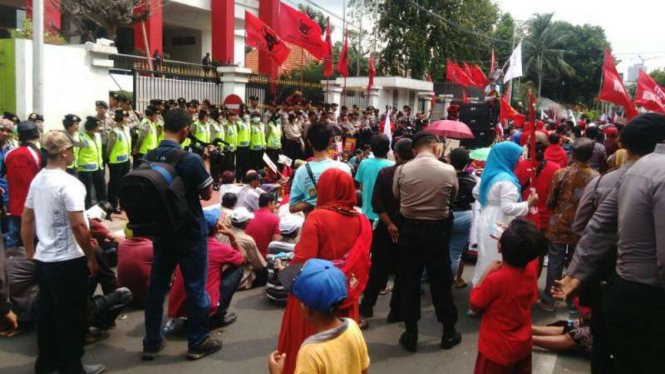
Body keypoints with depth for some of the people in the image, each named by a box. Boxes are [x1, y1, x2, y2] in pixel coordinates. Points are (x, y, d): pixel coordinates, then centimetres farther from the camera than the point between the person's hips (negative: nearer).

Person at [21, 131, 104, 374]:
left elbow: (26, 220, 14)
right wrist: (91, 257, -12)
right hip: (68, 261, -8)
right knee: (71, 315, 3)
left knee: (47, 312, 17)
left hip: (43, 259, 8)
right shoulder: (68, 183, -19)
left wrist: (30, 252, 22)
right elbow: (78, 225, -22)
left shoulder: (37, 180, 7)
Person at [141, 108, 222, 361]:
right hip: (190, 233, -5)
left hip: (161, 231, 6)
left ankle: (151, 342, 23)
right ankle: (198, 343, 18)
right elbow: (207, 194, -8)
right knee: (195, 287, 7)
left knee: (157, 286, 13)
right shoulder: (191, 160, -20)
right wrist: (206, 162, 1)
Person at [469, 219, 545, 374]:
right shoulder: (532, 267, -15)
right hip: (523, 345, 6)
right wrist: (509, 238, 11)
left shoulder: (495, 279, -33)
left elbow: (474, 306, -15)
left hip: (497, 350, -6)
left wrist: (487, 272, -15)